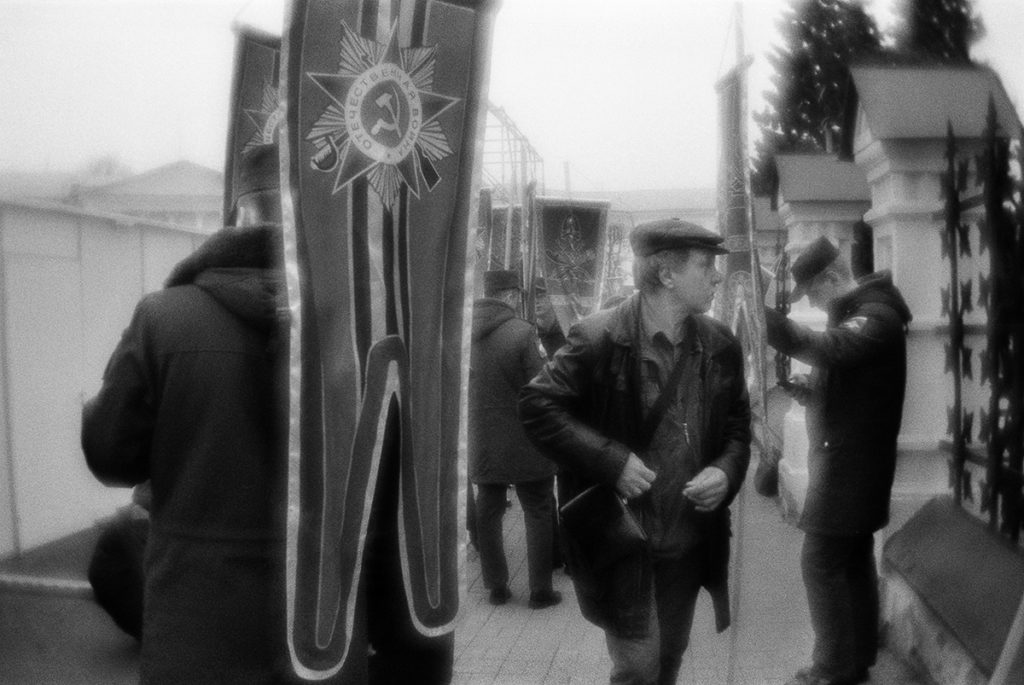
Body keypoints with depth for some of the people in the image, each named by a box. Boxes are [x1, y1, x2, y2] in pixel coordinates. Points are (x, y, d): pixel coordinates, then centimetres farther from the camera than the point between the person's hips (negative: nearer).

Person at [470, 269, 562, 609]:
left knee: (487, 513, 15)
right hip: (524, 443, -4)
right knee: (539, 514, 9)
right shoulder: (522, 332, -17)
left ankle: (496, 586, 22)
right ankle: (540, 590, 13)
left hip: (480, 442, 4)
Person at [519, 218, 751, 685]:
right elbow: (536, 406, -15)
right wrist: (612, 460, -22)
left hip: (691, 541, 5)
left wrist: (726, 471, -10)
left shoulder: (721, 347, 1)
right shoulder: (598, 340, -16)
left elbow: (738, 427, 12)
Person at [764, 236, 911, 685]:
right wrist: (808, 392, 0)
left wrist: (759, 312, -43)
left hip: (851, 462, -10)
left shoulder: (875, 316, -17)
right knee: (853, 560, 16)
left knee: (821, 562, -7)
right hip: (851, 461, 10)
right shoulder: (856, 314, 14)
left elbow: (826, 350, -37)